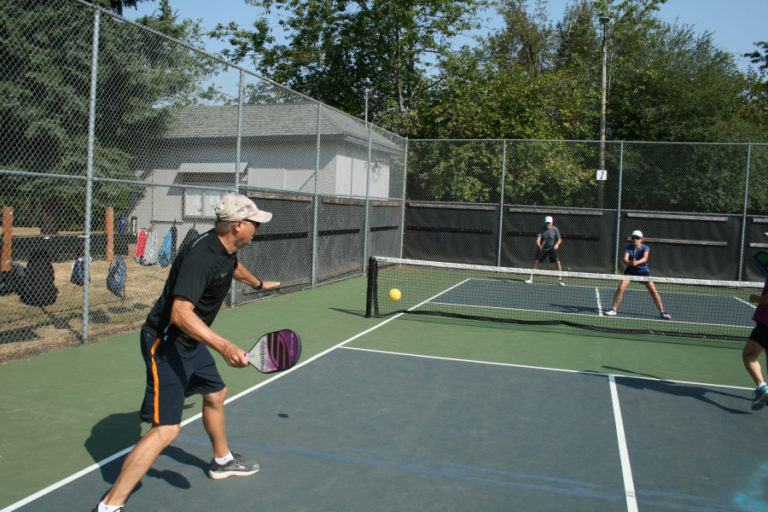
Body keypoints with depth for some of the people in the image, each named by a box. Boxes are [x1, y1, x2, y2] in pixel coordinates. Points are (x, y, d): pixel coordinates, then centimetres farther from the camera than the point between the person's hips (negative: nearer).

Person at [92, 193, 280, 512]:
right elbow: (181, 313, -39)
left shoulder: (227, 250, 2)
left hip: (190, 343, 11)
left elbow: (234, 268, 29)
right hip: (166, 344, -10)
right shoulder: (201, 256, -29)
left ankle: (222, 461, 49)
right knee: (166, 428, -14)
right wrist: (224, 346, -48)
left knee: (215, 394, 25)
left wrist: (259, 284, 49)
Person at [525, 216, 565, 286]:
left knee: (558, 262, -15)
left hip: (552, 248, -1)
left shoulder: (555, 229, -10)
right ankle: (531, 278, 8)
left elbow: (559, 239, -6)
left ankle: (560, 280, -7)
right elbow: (538, 239, -20)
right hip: (542, 248, 1)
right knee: (536, 261, -5)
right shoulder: (541, 229, -11)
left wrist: (557, 244, -28)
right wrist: (539, 246, -41)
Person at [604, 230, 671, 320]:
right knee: (620, 288, -16)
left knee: (653, 291, -8)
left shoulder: (645, 248, -16)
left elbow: (645, 258, -35)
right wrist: (630, 263, -52)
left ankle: (662, 312, 6)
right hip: (630, 270, 1)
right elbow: (625, 259, -29)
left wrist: (637, 262, -55)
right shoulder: (628, 248, -13)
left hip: (643, 271, 0)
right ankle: (613, 309, -5)